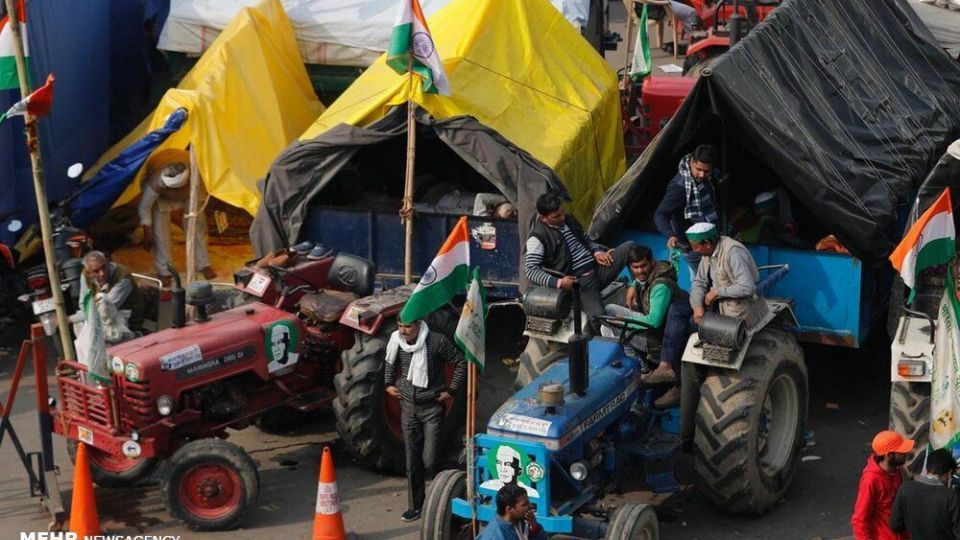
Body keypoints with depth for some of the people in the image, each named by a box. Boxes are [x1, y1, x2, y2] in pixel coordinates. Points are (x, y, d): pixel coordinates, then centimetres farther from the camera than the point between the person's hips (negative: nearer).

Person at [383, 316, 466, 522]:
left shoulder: (437, 341, -16)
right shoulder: (397, 341, -2)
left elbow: (461, 363, -8)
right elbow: (391, 362, 19)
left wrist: (451, 391, -8)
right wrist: (389, 384, 9)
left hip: (432, 407, -4)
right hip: (408, 406, 4)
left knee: (430, 461, -8)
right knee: (412, 461, 7)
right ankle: (415, 506, 19)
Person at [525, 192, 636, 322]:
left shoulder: (568, 220, 15)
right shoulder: (537, 237, -8)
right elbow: (531, 270, -14)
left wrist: (597, 252, 3)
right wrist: (558, 282, -26)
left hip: (598, 267, 7)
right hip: (579, 282, -7)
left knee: (629, 246, -12)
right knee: (598, 316, -32)